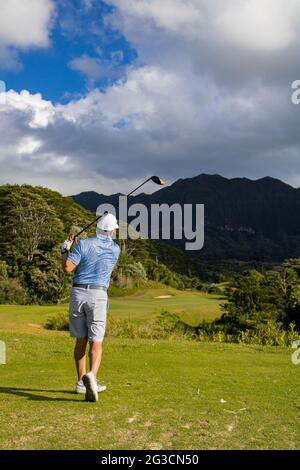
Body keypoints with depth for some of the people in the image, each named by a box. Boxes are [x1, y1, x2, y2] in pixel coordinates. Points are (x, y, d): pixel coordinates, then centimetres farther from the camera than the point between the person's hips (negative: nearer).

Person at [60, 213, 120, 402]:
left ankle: (82, 383, 21)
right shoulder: (115, 249, 5)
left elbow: (67, 267, -10)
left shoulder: (83, 244, -2)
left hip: (78, 293, 2)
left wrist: (65, 249, 9)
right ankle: (91, 376, -27)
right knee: (96, 343, -1)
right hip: (98, 296, -1)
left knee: (81, 340, 13)